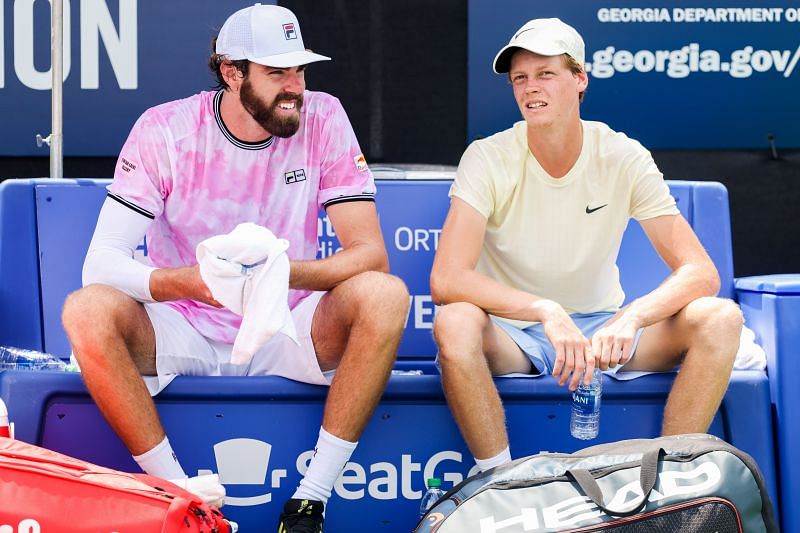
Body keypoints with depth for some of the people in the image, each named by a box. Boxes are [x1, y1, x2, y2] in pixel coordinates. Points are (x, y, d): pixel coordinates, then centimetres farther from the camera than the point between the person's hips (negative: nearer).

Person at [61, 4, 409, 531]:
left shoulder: (322, 119, -7)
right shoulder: (164, 130, -10)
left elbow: (370, 252, -13)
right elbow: (102, 261, -17)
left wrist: (283, 273, -34)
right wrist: (193, 281, -38)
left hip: (285, 330, 1)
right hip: (184, 331, 0)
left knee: (385, 295, -27)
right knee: (87, 310, -29)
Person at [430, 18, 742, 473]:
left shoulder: (624, 159, -8)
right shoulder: (488, 160, -12)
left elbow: (701, 272, -15)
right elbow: (447, 279, -25)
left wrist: (631, 318, -35)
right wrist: (546, 313, -38)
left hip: (603, 327, 2)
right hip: (514, 331, -2)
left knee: (721, 318, -22)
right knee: (455, 323, -36)